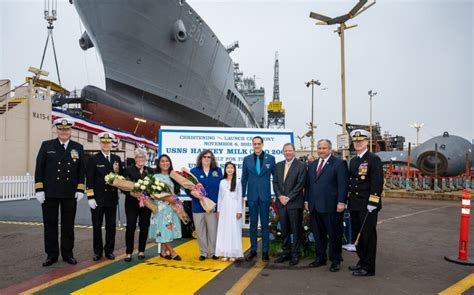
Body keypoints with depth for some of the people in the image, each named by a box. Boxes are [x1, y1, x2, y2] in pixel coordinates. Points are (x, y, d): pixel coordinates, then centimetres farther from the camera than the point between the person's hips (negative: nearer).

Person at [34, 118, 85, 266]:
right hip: (49, 193, 0)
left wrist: (80, 190, -2)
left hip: (70, 194, 1)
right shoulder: (46, 145, 3)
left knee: (68, 225, 8)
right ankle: (52, 254, 19)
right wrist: (39, 189, -6)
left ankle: (67, 253, 20)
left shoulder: (78, 147, 5)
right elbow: (39, 168, 0)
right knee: (50, 224, 7)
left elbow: (81, 170, 5)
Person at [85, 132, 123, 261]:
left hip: (112, 198, 3)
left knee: (111, 226, 9)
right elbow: (90, 180, -7)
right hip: (98, 198, -3)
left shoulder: (116, 159, 7)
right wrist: (90, 197, -12)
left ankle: (109, 250, 21)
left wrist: (117, 171, -13)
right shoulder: (93, 159, -3)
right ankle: (97, 251, 21)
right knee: (97, 226, 8)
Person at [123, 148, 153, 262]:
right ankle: (128, 252, 7)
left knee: (144, 227, 7)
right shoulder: (128, 170, 1)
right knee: (130, 226, -4)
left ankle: (141, 251, 20)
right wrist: (132, 193, -21)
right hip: (132, 203, -2)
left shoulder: (150, 171, 9)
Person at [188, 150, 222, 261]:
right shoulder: (194, 171, 2)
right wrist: (193, 192, -21)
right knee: (200, 230, 8)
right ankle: (203, 252, 21)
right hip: (198, 206, 0)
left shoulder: (217, 171, 6)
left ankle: (213, 252, 19)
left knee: (213, 230, 4)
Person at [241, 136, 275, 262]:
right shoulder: (247, 159, 3)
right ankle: (253, 250, 21)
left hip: (265, 195, -1)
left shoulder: (270, 158, -1)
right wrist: (242, 195, 6)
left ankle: (265, 251, 17)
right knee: (253, 224, 10)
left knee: (265, 224, 7)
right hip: (252, 196, 1)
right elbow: (244, 178, 6)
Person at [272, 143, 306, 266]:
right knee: (284, 229, 11)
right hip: (281, 202, 5)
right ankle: (286, 252, 22)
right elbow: (275, 182, 10)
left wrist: (288, 198, -13)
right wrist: (280, 196, -5)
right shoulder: (278, 165, 12)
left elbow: (300, 184, -10)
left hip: (295, 203, -4)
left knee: (296, 230, 3)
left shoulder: (301, 166, -5)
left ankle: (295, 254, 15)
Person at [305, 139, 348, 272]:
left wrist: (341, 202, -16)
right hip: (314, 206, 6)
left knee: (334, 235, 5)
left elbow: (343, 184, -10)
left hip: (331, 206, -6)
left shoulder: (339, 163, -4)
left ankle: (335, 260, 17)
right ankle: (320, 258, 25)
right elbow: (308, 184, 18)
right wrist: (307, 200, 12)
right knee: (318, 234, 13)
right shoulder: (312, 165, 16)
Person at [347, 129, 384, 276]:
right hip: (354, 204, 7)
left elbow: (378, 182, -15)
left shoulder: (374, 159, -9)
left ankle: (368, 267, 10)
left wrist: (372, 203, -19)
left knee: (368, 235, 0)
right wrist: (350, 200, 15)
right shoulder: (353, 160, 14)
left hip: (367, 205, -7)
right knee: (357, 234, 14)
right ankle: (362, 261, 29)